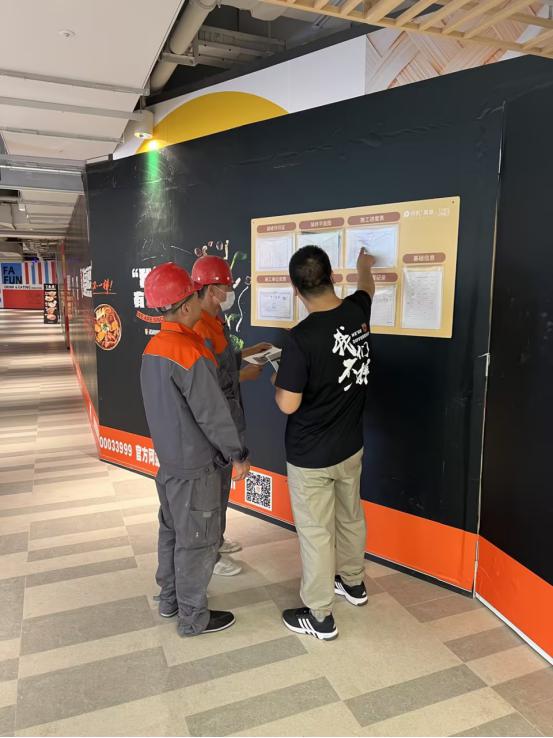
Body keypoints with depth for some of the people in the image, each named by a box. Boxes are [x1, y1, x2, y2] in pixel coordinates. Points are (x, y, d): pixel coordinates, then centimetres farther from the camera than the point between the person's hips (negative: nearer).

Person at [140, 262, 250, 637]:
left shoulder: (153, 347, 2)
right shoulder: (191, 352, -25)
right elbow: (213, 413, -21)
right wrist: (239, 454, -9)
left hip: (168, 457, 9)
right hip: (195, 464, -9)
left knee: (172, 530, 21)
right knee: (198, 540, 6)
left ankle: (170, 599, 38)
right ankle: (193, 617, 22)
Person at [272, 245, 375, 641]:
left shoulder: (301, 338, -26)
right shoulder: (357, 312, -6)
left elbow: (288, 404, -21)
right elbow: (367, 288, 19)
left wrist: (276, 382, 0)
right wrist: (364, 263, 40)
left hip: (311, 455, -7)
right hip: (351, 445, 7)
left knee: (315, 532, 8)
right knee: (350, 516, 24)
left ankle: (320, 617, 24)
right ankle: (353, 582, 47)